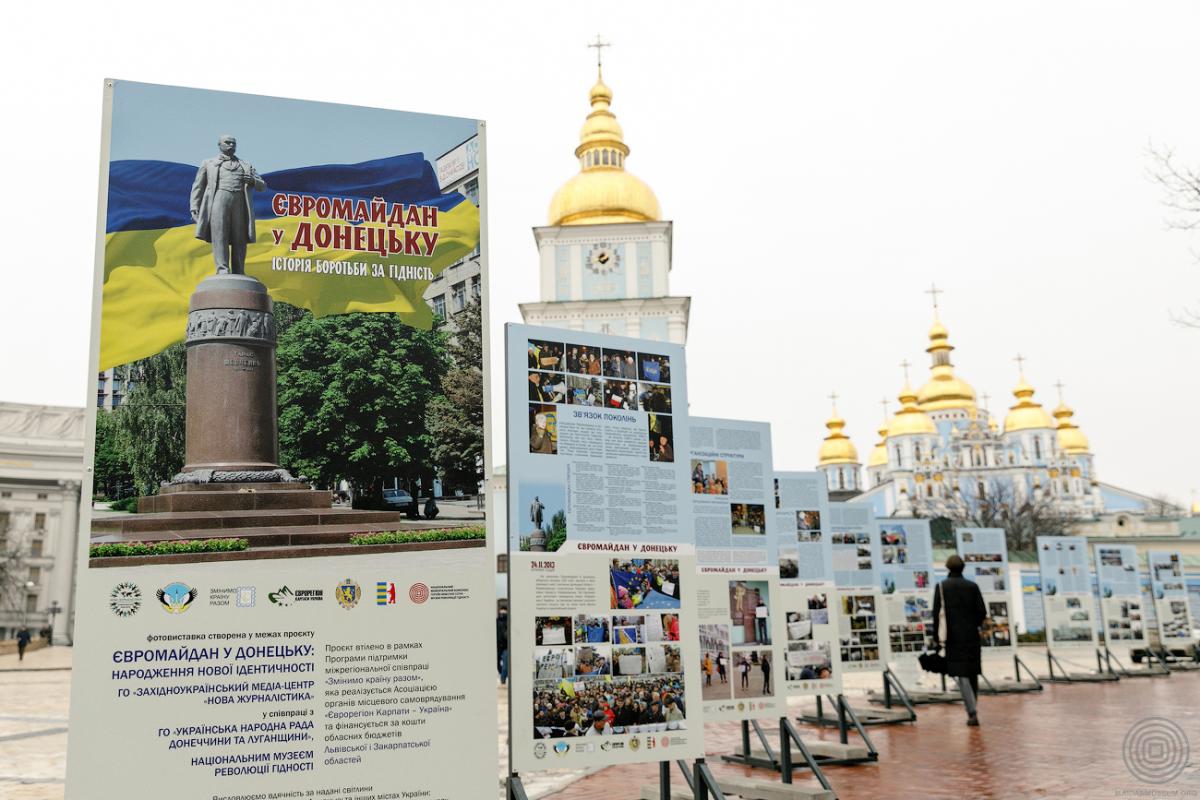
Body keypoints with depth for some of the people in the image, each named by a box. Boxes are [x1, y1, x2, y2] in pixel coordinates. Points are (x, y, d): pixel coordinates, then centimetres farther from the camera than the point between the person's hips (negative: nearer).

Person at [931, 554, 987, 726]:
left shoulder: (942, 587, -3)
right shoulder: (972, 586, 4)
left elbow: (937, 614, -7)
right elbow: (982, 612, 1)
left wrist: (936, 638, -2)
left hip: (954, 638, -3)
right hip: (972, 636, 3)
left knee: (961, 675, -3)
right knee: (973, 674, 14)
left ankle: (972, 713, -15)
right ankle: (972, 711, 21)